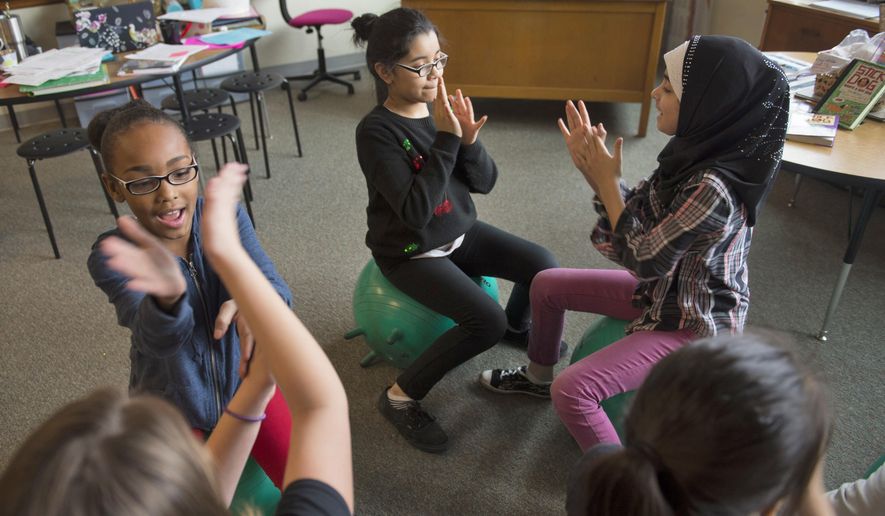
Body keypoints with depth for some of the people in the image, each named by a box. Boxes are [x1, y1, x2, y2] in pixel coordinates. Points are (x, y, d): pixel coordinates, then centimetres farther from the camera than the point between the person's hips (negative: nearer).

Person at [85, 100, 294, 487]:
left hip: (245, 379, 1)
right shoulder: (111, 257, -20)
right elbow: (159, 340, -35)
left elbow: (276, 290, -23)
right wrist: (168, 296, -60)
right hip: (170, 406, -1)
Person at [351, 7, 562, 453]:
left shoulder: (444, 106, -5)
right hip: (410, 251, -6)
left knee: (544, 266, -3)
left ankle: (517, 327, 30)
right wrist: (446, 139, -32)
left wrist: (469, 139, -22)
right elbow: (416, 212, -31)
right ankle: (400, 396, -5)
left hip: (459, 233, 6)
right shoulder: (376, 131, -22)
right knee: (487, 320, -23)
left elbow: (485, 182, -2)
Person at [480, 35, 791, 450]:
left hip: (696, 323, -9)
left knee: (571, 392, -20)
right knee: (546, 284, 14)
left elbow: (644, 259, -25)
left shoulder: (714, 187, -35)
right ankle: (538, 377, 38)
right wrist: (592, 171, -14)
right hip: (666, 289, 9)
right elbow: (640, 214, 0)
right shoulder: (697, 150, -9)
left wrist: (606, 181, -20)